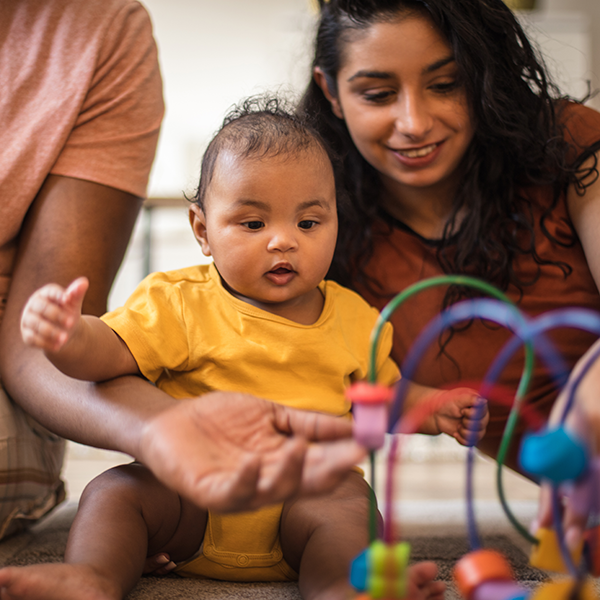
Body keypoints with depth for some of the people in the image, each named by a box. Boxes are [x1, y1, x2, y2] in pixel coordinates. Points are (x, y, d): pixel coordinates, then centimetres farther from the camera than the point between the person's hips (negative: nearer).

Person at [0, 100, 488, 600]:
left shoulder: (354, 319, 10)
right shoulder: (180, 303, -1)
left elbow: (381, 392, 26)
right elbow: (107, 352, -12)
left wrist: (435, 411, 8)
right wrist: (69, 337, -35)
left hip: (304, 495, 0)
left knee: (345, 503, -29)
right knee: (117, 490, -21)